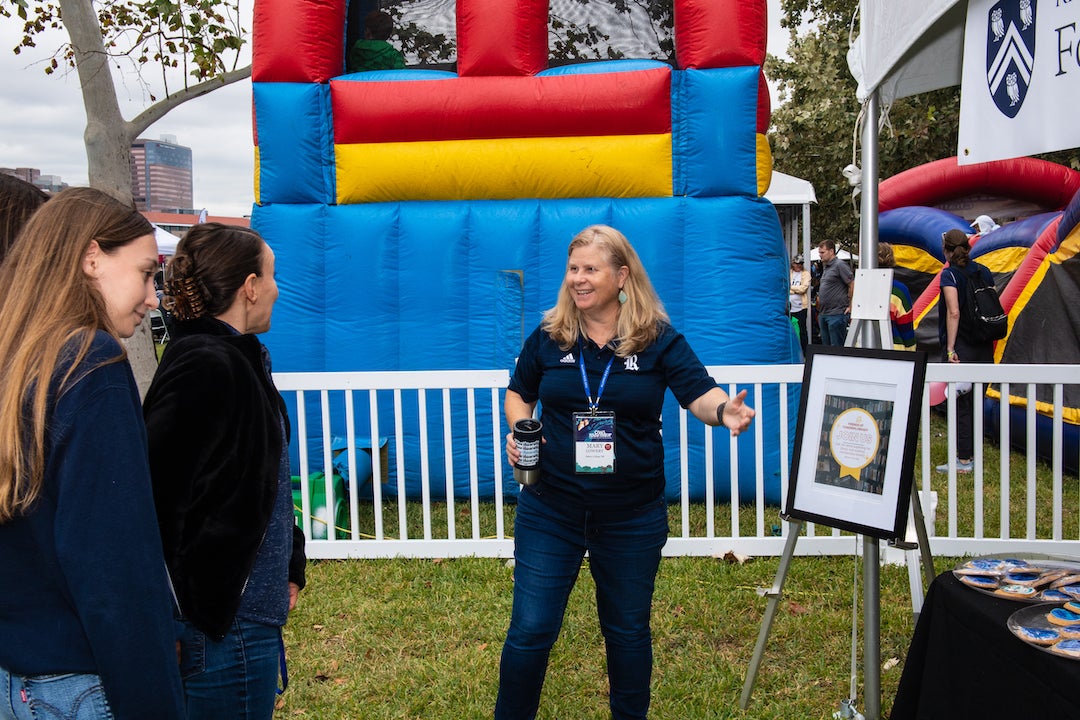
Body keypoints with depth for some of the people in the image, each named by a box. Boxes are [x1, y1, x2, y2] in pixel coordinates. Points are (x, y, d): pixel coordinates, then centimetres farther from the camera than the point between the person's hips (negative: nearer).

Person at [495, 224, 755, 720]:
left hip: (632, 516, 0)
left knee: (628, 630, 17)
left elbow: (700, 394, -14)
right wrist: (518, 430, -7)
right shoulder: (548, 338, -1)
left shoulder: (659, 340, -5)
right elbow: (518, 393, 13)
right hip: (550, 511, 1)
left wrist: (726, 410, -36)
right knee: (530, 630, 4)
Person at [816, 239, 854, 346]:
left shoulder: (840, 265, -9)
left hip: (836, 314, -9)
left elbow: (853, 285, -13)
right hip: (823, 314, 9)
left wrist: (850, 307, -12)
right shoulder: (825, 267, 18)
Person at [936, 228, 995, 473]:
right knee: (976, 402, 14)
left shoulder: (950, 274, -9)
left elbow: (954, 312, -19)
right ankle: (973, 453, 22)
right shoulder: (984, 272, 10)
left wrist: (950, 348, -17)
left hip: (961, 347, -6)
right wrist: (990, 346, 16)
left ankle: (963, 460, 2)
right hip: (984, 348, 6)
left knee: (960, 403, -1)